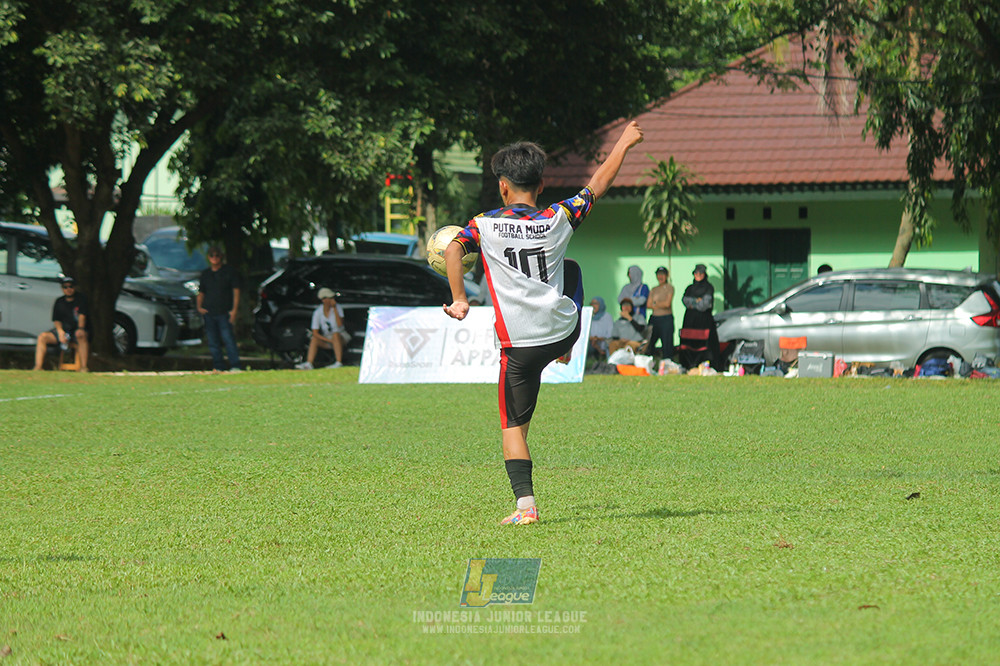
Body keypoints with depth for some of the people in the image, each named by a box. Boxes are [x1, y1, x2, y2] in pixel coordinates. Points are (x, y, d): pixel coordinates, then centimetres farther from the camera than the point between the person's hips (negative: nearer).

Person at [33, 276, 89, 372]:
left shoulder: (81, 299, 2)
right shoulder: (59, 302, 12)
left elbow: (82, 315, -10)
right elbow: (56, 320, 8)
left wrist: (80, 328, -29)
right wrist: (60, 331, -13)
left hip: (76, 329, -4)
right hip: (63, 329, 4)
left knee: (81, 336, -40)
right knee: (42, 337, -17)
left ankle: (83, 367, -41)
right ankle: (38, 367, -24)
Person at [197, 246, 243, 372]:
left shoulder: (228, 271, 4)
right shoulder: (205, 273, 15)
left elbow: (236, 290, 1)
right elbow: (201, 292, 20)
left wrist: (234, 310, -8)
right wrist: (199, 306, 2)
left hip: (224, 312, -4)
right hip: (209, 312, 4)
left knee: (228, 338, -13)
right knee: (213, 342, 4)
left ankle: (235, 366, -12)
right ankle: (219, 367, 10)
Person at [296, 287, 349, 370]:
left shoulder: (337, 307, -11)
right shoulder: (317, 313, -8)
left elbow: (339, 324, -24)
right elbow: (315, 333, -8)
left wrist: (335, 309, -27)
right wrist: (329, 341, -19)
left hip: (341, 337, -3)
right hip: (326, 337, 3)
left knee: (336, 334, -35)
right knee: (314, 339, -22)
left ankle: (339, 362, -40)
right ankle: (308, 364, -33)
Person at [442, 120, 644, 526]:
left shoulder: (485, 225, -5)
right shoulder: (559, 219, 0)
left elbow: (452, 250, -22)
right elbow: (598, 186, 13)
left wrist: (459, 299, -17)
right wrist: (624, 144, 26)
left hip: (519, 344, -3)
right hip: (564, 332, 3)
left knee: (513, 426, 3)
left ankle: (525, 505, -12)